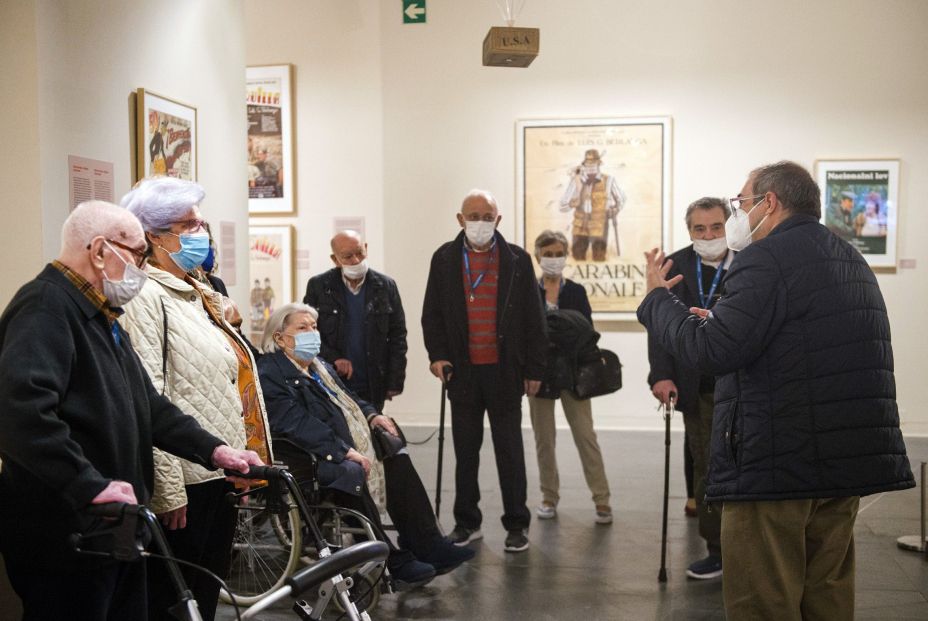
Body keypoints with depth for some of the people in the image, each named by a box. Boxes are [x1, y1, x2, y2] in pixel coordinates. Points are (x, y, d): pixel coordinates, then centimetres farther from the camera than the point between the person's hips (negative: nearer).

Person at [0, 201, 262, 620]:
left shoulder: (100, 315, 17)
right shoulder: (46, 306, -17)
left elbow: (146, 405, 17)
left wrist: (212, 450, 7)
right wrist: (92, 485, -31)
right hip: (64, 535, -10)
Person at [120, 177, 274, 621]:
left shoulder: (198, 295, 15)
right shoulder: (146, 297, -13)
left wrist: (244, 457, 18)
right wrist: (168, 489, -22)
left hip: (221, 469, 9)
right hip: (186, 477, -9)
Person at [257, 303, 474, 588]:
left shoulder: (318, 365, 22)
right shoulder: (269, 374, -10)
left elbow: (348, 399, 31)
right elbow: (296, 424, -22)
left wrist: (371, 415, 8)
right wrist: (342, 450, -27)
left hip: (349, 446, 10)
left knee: (396, 457, -4)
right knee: (350, 472, -33)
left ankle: (427, 546, -4)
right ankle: (395, 563, -23)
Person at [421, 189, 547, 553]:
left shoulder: (517, 260, 1)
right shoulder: (444, 259, 5)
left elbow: (533, 319, 2)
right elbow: (431, 314, 7)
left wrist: (534, 370, -1)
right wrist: (437, 355, -6)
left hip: (505, 371, -1)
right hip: (462, 371, 2)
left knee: (509, 450, 5)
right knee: (465, 451, 10)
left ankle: (517, 525, 15)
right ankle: (467, 522, 21)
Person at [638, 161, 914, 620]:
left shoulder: (766, 258, -13)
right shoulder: (850, 259, 18)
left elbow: (711, 353, -19)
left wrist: (657, 297, -4)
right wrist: (722, 323, 25)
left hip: (778, 464, -9)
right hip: (847, 459, 9)